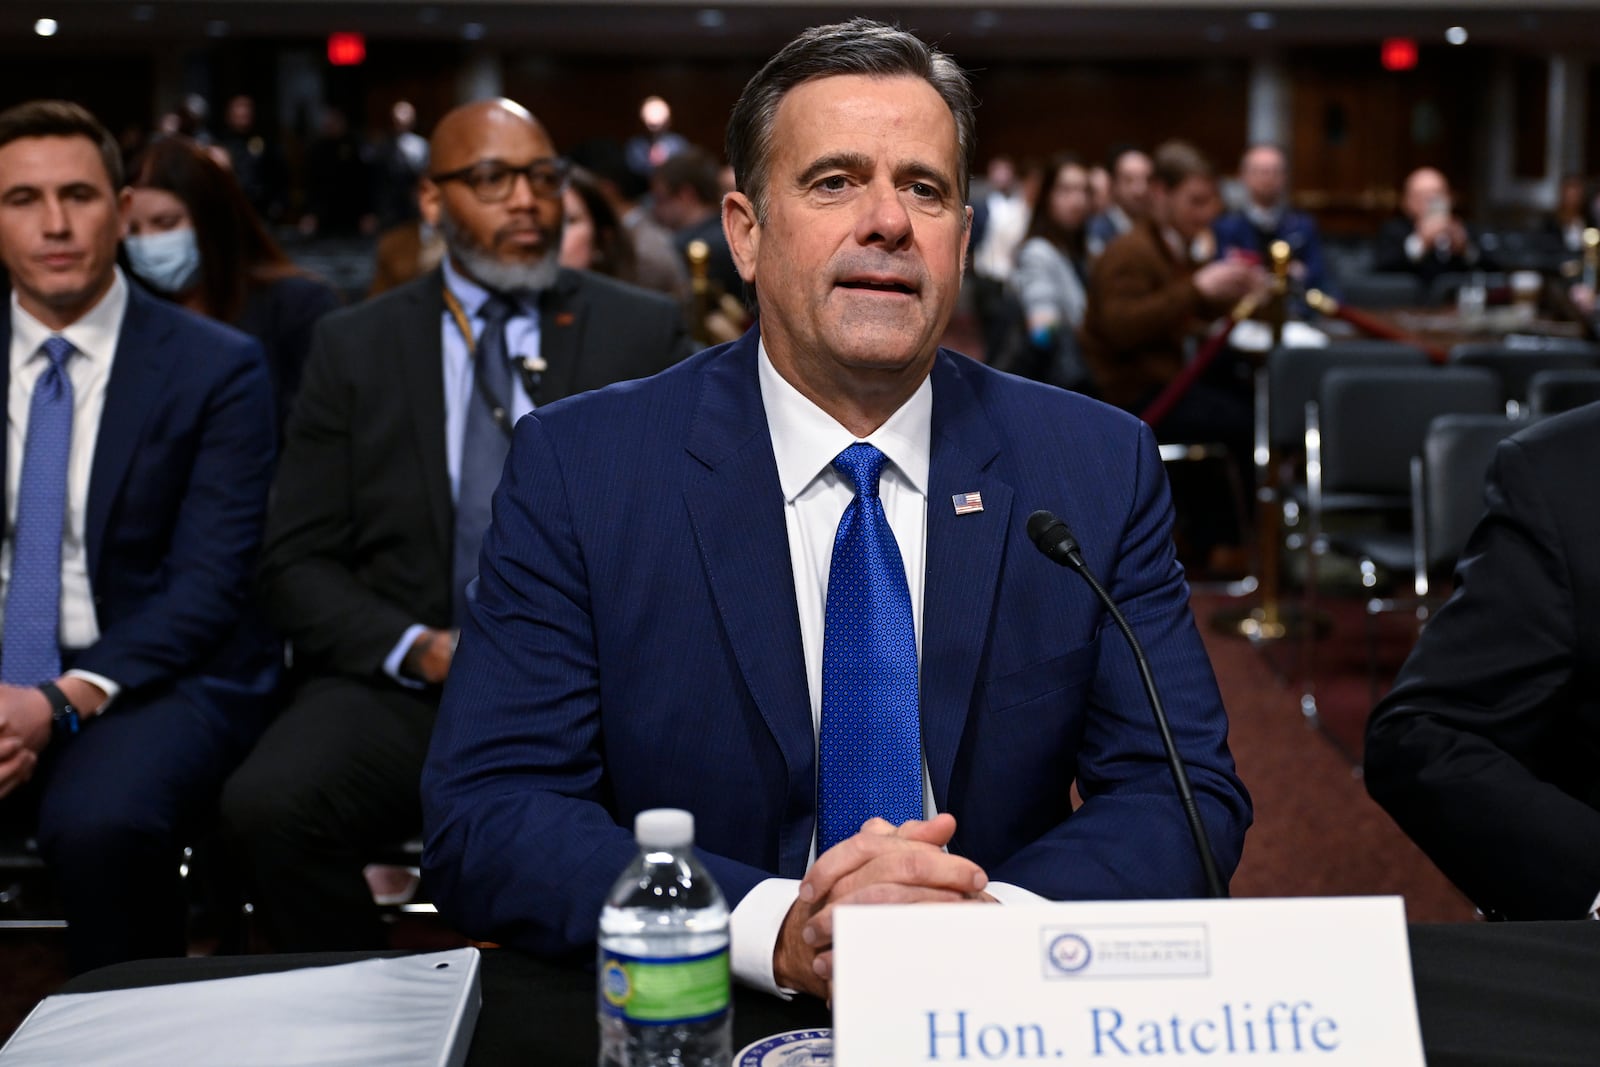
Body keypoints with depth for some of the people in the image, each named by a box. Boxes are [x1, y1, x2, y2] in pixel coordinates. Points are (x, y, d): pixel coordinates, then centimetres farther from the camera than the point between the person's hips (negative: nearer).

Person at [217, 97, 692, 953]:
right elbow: (296, 562, 8)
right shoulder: (353, 346, 12)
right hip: (402, 682, 1)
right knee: (265, 808, -28)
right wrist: (420, 649, -10)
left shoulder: (642, 331, 11)